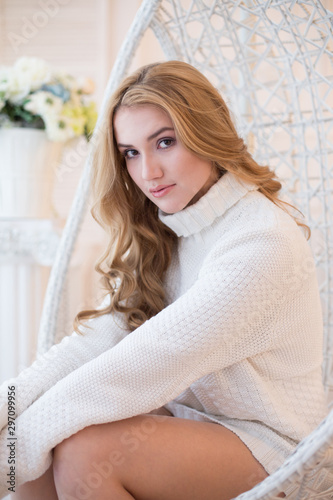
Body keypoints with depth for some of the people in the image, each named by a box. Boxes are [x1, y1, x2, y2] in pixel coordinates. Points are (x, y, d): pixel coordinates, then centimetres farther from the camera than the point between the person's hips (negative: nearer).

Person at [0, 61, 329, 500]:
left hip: (263, 441, -6)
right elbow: (102, 334, -7)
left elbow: (153, 362, -27)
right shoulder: (159, 236, 4)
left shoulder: (263, 242, -22)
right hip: (184, 413, 7)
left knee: (84, 450, -27)